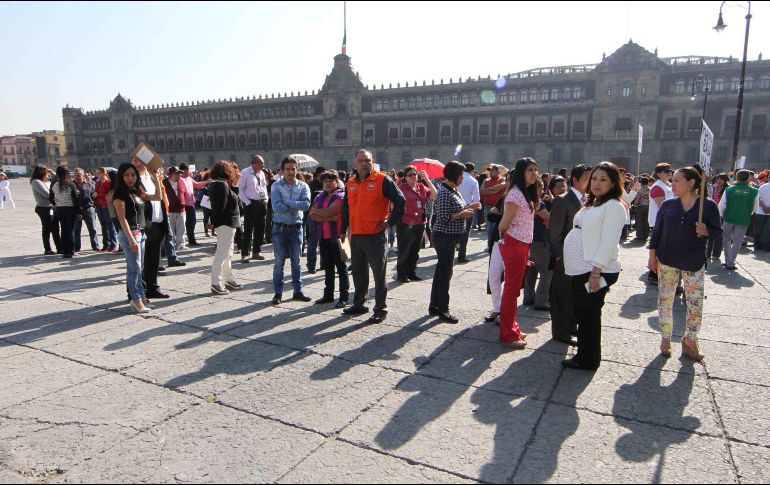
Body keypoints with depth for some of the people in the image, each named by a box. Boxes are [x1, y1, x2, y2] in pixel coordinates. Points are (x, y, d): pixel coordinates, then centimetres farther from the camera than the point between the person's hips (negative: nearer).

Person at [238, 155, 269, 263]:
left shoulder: (261, 173, 13)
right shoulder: (245, 173, -7)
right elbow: (240, 189, -8)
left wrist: (266, 198, 7)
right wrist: (247, 202, -14)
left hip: (262, 204, 7)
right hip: (251, 204, -7)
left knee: (260, 229, 11)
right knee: (248, 230, -5)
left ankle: (256, 252, 22)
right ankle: (245, 254, 2)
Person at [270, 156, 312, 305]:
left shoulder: (303, 186, 1)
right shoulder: (276, 186, -4)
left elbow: (306, 204, -16)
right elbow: (276, 207, -18)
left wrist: (286, 203, -15)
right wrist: (296, 205, -14)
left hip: (296, 228, 2)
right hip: (280, 228, -2)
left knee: (296, 262, 12)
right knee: (279, 262, 5)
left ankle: (298, 291, 22)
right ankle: (278, 292, 14)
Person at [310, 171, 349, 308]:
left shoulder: (341, 196, -6)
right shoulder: (319, 197, 14)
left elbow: (328, 212, -18)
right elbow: (313, 216, 0)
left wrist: (315, 211, -1)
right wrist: (330, 218, -13)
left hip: (337, 236, -7)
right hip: (323, 237, 7)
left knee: (341, 267, -1)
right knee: (328, 267, 14)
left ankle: (344, 297, 4)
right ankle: (328, 295, 24)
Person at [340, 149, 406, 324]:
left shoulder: (383, 180, -8)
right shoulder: (351, 183, 11)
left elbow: (401, 201, -9)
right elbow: (345, 207, 21)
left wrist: (390, 222, -10)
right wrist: (343, 229, 17)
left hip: (376, 236, -6)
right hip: (355, 236, 6)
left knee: (379, 273, 1)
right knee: (358, 272, 16)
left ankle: (380, 309, 11)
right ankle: (359, 304, 31)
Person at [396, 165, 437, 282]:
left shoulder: (421, 187, 8)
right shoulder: (401, 187, -6)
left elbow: (434, 195, -4)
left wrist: (427, 179, -9)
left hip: (419, 224, 6)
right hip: (405, 224, -5)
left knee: (415, 251, 14)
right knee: (404, 251, 1)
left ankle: (411, 273, 26)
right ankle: (401, 274, 12)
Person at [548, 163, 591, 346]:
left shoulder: (587, 200, 8)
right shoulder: (563, 201, -13)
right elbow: (554, 232, -14)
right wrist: (559, 254, -14)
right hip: (566, 257, -7)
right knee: (561, 294, 4)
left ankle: (571, 326, 33)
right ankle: (560, 331, 17)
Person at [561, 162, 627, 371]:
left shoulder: (614, 207, -12)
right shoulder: (593, 204, 17)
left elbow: (608, 243, -19)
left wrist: (596, 273, -23)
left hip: (596, 270, -9)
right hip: (580, 268, 9)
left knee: (589, 314, 2)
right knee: (582, 313, 15)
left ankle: (589, 359, 16)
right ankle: (583, 354, 28)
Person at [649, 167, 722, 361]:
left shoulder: (709, 205, -4)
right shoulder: (668, 205, 1)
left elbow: (718, 231, 1)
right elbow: (657, 231, 4)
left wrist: (706, 231, -21)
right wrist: (652, 256, 1)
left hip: (694, 263, -1)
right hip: (667, 261, 1)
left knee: (696, 304, 0)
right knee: (665, 300, 6)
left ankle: (689, 341, 17)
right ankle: (665, 338, 20)